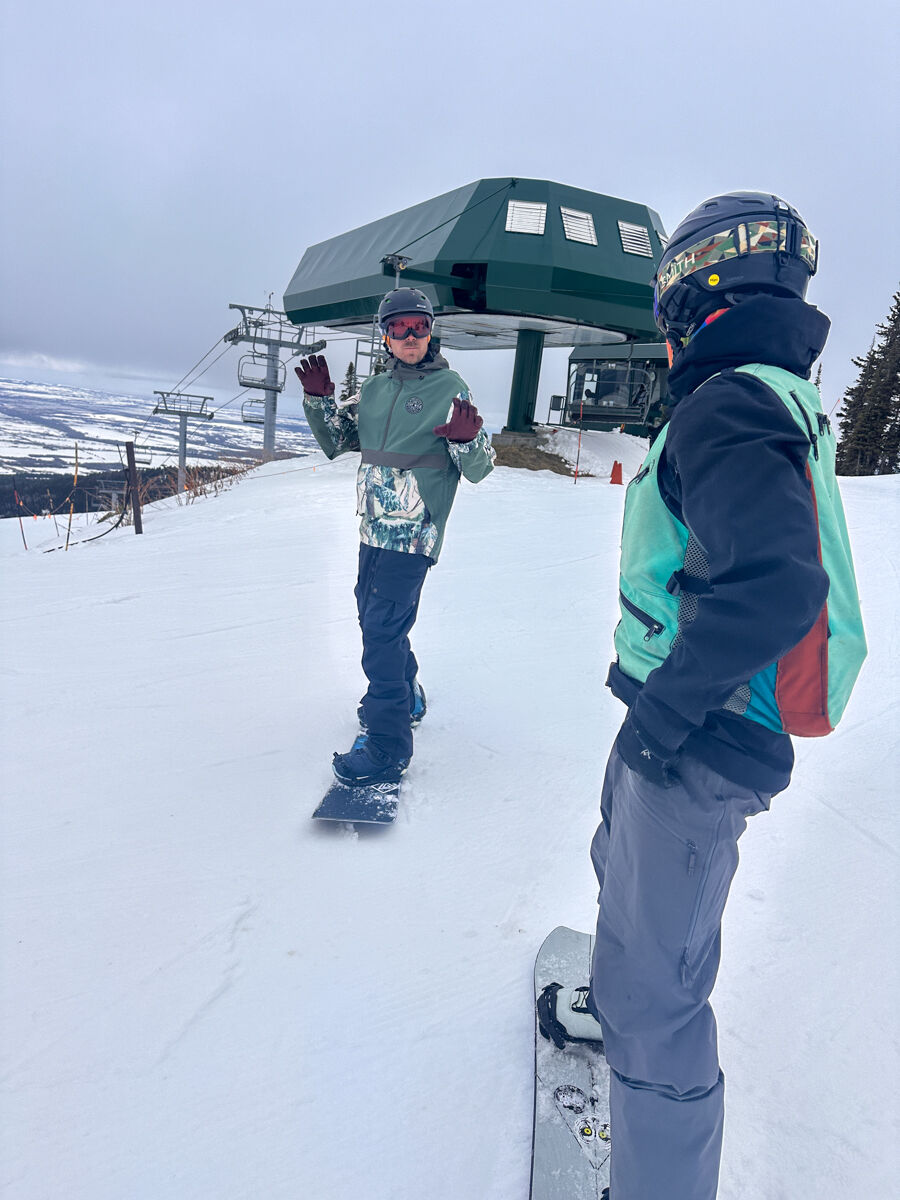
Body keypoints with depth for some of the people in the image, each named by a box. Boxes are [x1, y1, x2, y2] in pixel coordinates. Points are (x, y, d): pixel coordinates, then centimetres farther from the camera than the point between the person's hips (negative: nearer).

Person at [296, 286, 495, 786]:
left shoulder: (450, 388, -4)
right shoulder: (374, 389, 13)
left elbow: (479, 468, -5)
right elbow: (336, 441, 20)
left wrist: (466, 440, -27)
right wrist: (318, 399, 4)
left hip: (414, 532, -7)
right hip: (374, 526, 7)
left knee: (383, 626, -12)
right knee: (374, 617, 18)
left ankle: (387, 744, -5)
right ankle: (407, 695, 41)